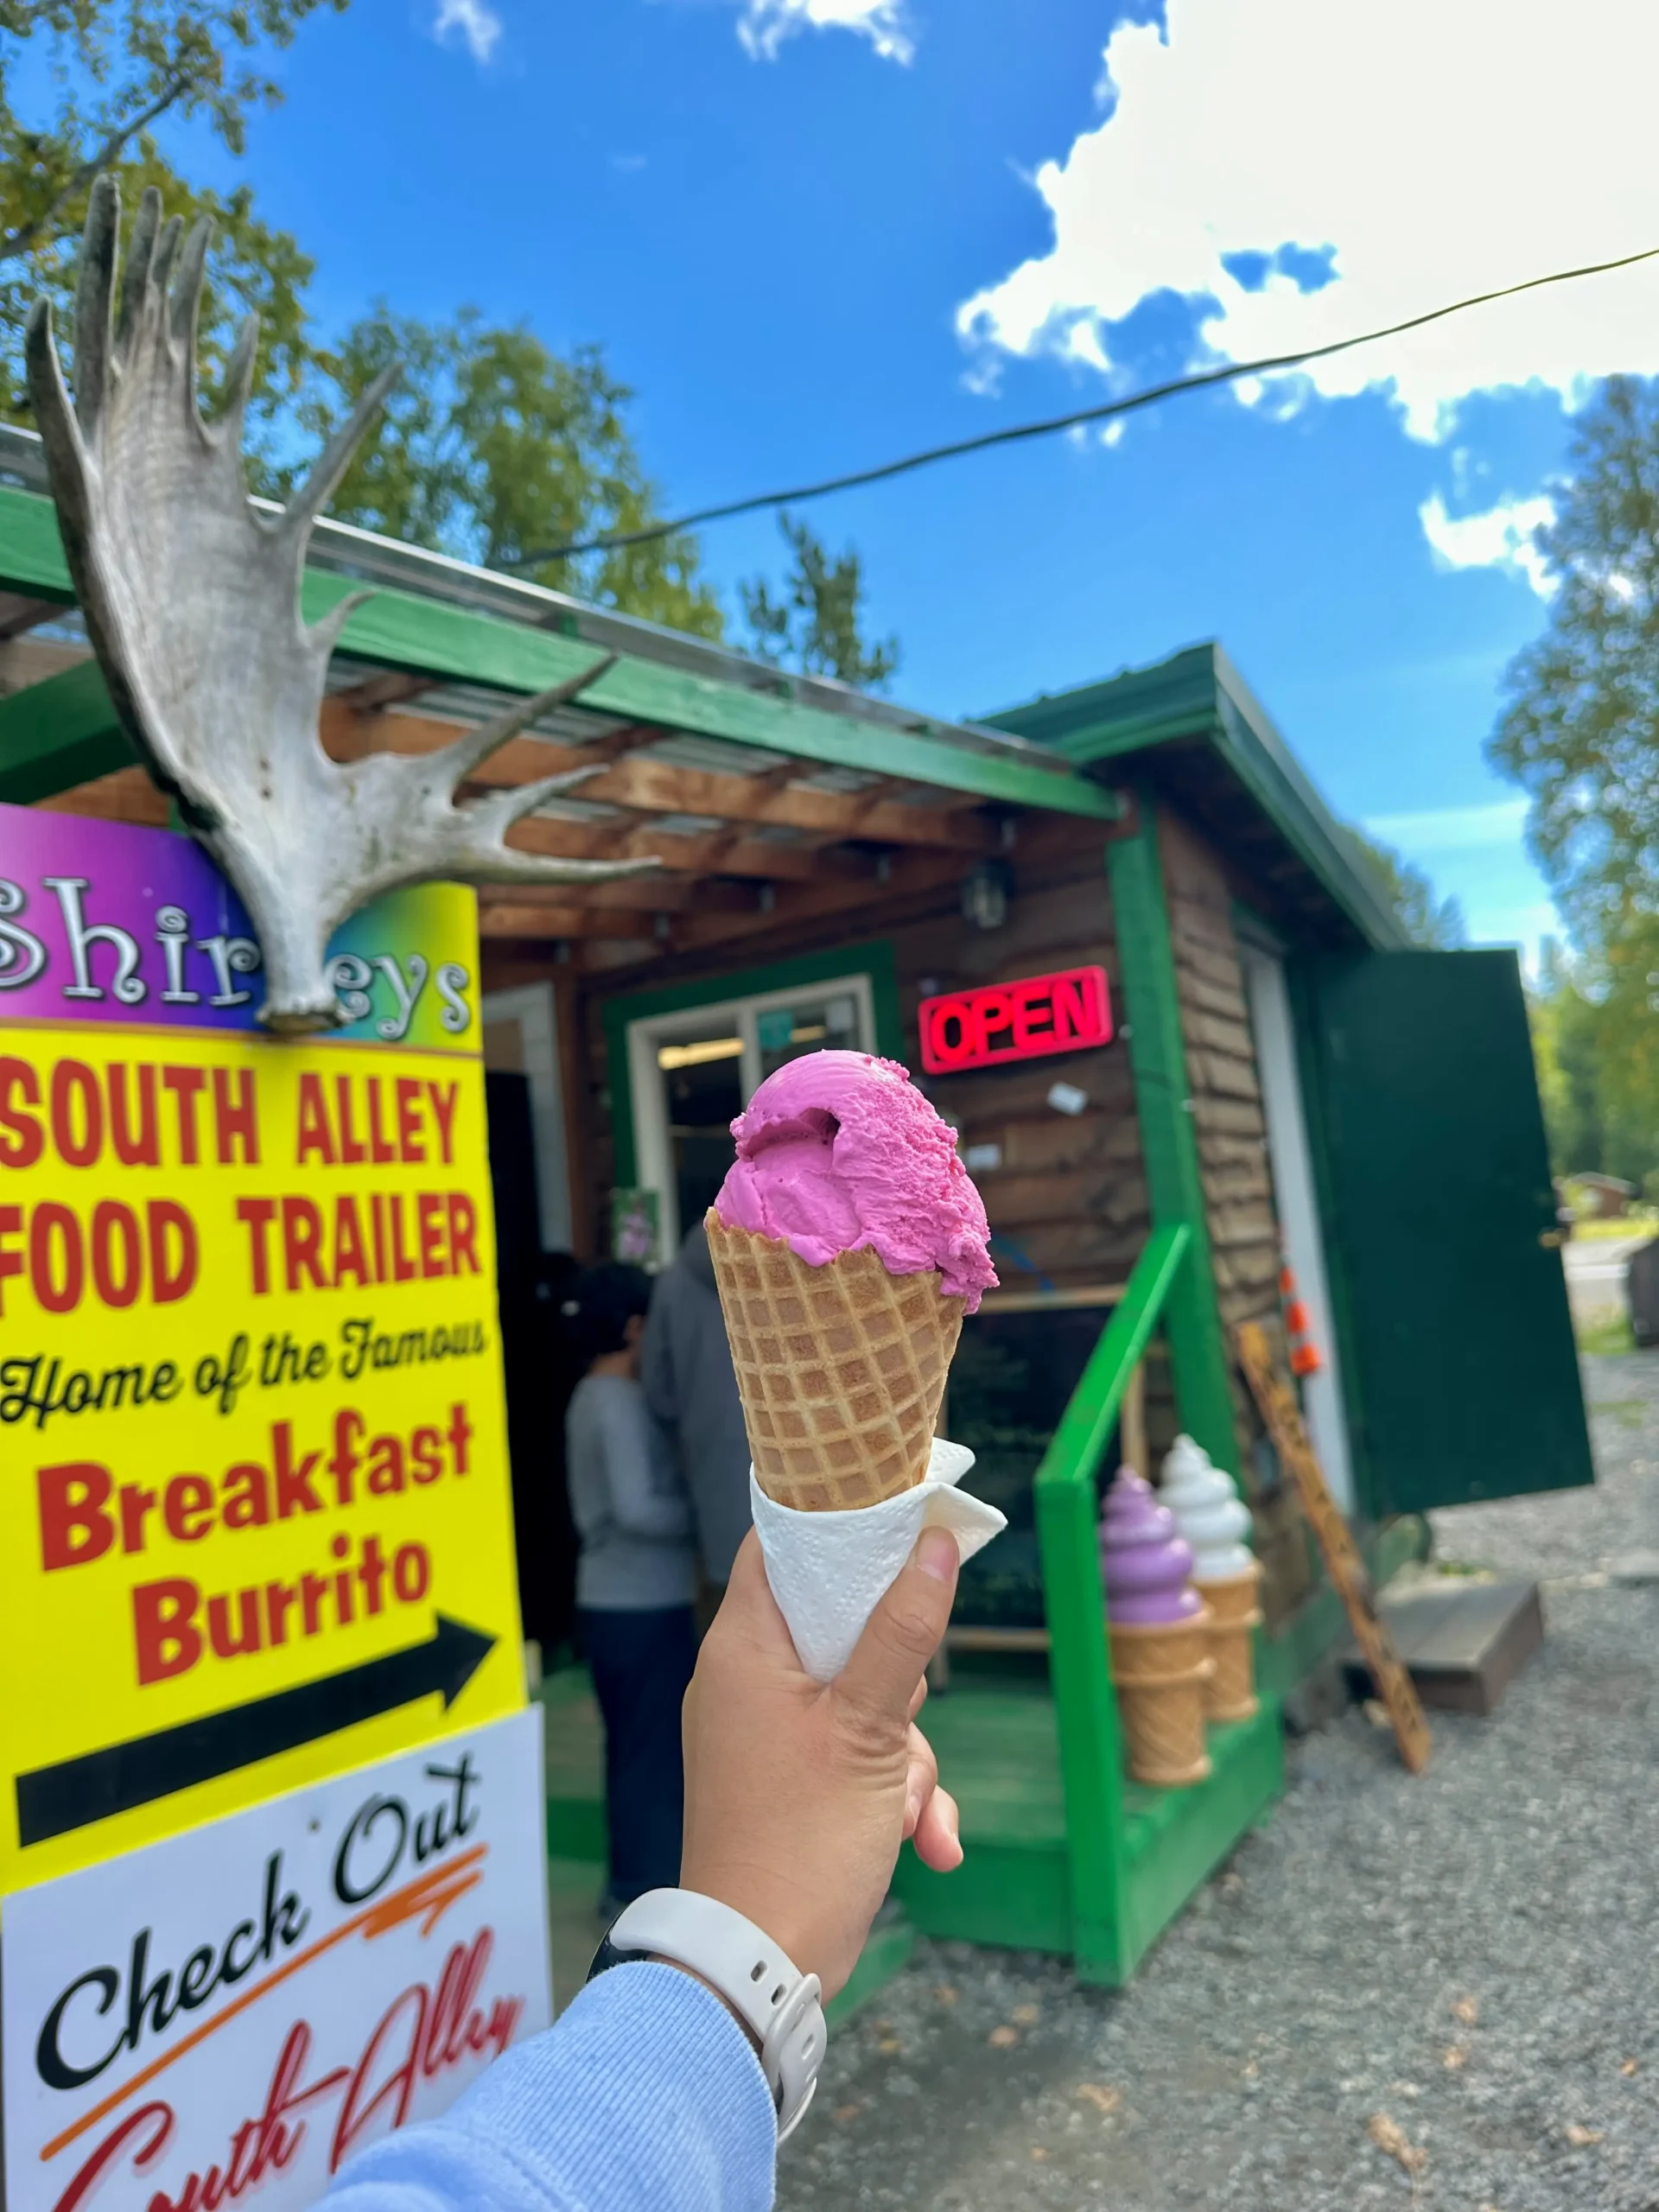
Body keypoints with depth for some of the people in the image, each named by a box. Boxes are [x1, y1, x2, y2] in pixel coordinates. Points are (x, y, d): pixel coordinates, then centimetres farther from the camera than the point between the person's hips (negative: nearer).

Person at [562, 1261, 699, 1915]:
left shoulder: (591, 1397, 11)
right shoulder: (620, 1401, -19)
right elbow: (636, 1508, -27)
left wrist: (685, 1502, 8)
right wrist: (704, 1516, -13)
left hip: (614, 1600, 9)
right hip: (642, 1605, -9)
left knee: (634, 1747, 18)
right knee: (657, 1751, 1)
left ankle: (632, 1883, 29)